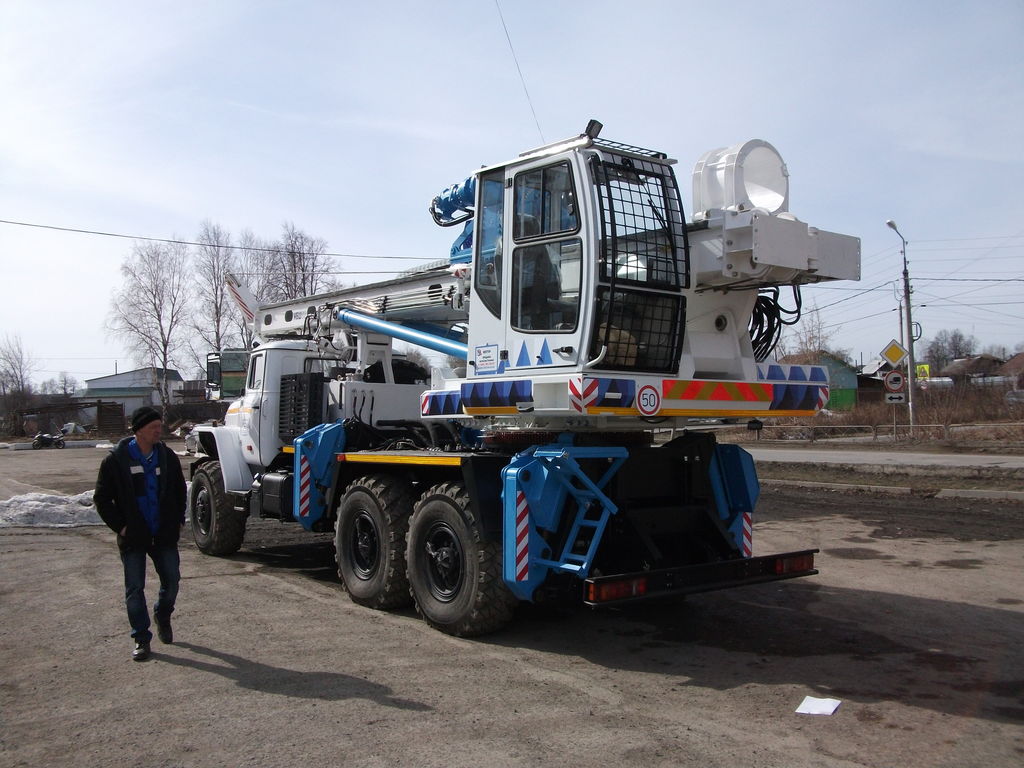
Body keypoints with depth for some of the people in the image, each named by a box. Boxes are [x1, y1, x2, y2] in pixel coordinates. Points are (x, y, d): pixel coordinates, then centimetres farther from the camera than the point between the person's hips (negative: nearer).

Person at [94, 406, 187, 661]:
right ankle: (141, 638, 14)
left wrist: (178, 521, 8)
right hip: (133, 538, -2)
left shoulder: (167, 456, 2)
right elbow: (101, 498, -3)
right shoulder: (116, 460, -8)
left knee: (171, 582, 7)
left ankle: (163, 617, 36)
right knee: (134, 589, 3)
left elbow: (180, 490, 14)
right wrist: (119, 526, -8)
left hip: (165, 535, 3)